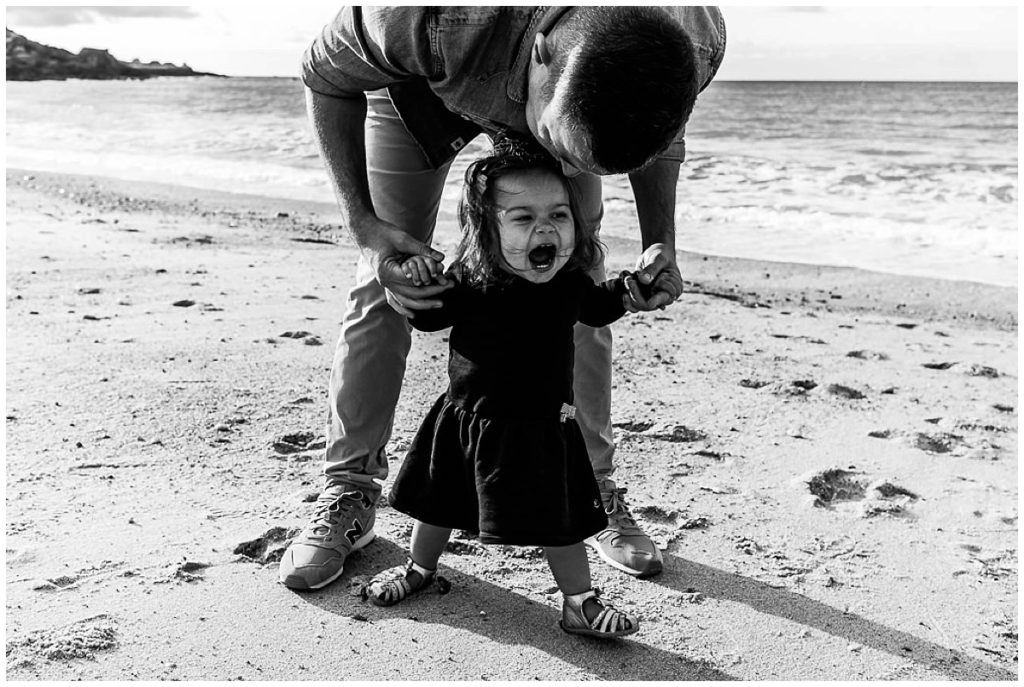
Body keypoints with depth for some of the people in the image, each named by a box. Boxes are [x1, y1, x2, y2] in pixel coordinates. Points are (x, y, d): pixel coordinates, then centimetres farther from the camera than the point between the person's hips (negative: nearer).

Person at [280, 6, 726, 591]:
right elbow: (326, 74, -23)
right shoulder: (427, 20, -47)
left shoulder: (695, 43, -36)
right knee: (383, 289, -4)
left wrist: (660, 244, -22)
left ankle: (596, 493, 15)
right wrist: (363, 224, -30)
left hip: (559, 93, 2)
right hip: (423, 89, -1)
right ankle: (348, 499, 12)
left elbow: (664, 135, -9)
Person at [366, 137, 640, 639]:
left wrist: (628, 289, -2)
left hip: (541, 430, 0)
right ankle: (420, 567, 48)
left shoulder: (570, 283, -8)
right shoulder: (470, 281, -15)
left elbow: (597, 310, 15)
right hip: (465, 420, 1)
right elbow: (429, 318, -1)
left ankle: (580, 603, 24)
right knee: (438, 503, 20)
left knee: (559, 521, 4)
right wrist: (418, 281, -19)